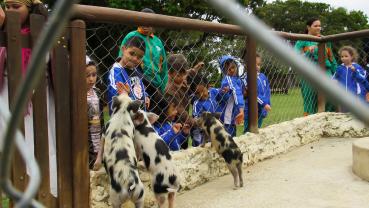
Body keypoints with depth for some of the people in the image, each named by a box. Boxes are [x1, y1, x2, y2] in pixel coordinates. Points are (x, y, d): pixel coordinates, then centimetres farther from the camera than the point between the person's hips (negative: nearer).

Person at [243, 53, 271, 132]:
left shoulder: (263, 77, 6)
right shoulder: (247, 78, -13)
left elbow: (267, 91, 10)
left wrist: (267, 104, 0)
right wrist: (264, 104, -20)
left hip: (261, 110, 6)